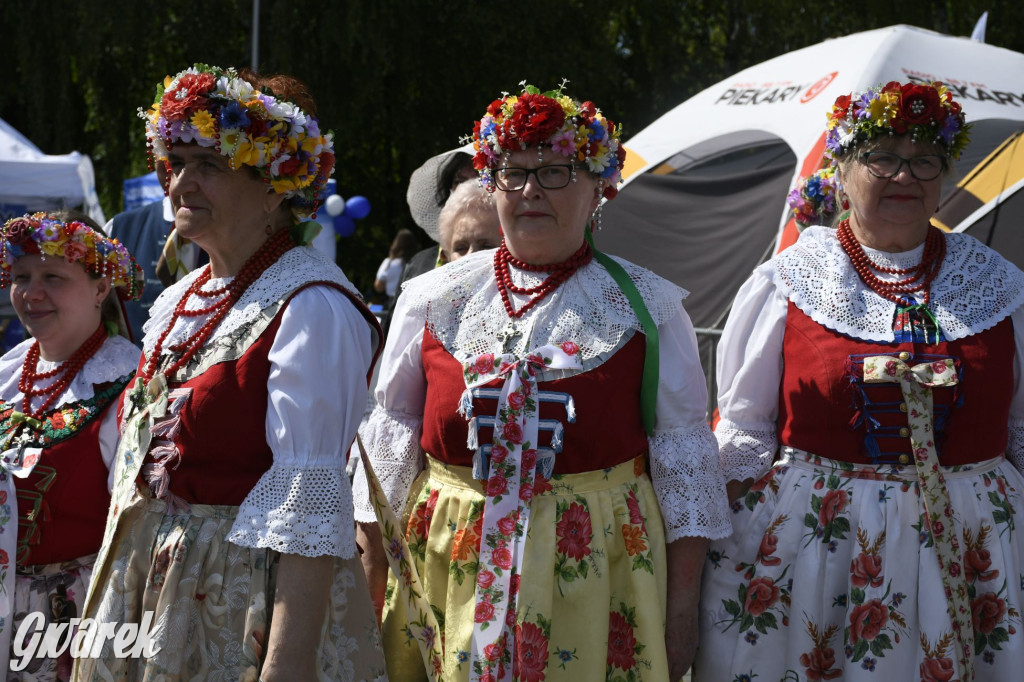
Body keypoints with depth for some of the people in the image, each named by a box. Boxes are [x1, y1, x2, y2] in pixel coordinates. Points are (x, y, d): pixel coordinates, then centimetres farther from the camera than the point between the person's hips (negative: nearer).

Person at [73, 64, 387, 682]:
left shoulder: (311, 307, -15)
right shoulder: (174, 306, 12)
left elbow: (309, 499, -21)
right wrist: (105, 620, 17)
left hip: (251, 604, -8)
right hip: (149, 592, 8)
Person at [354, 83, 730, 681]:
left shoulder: (648, 306, 3)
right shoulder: (432, 300, 8)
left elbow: (683, 458, 3)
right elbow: (391, 444, 10)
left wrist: (683, 603, -2)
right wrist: (376, 578, 6)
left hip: (595, 574, -1)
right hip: (451, 573, 2)